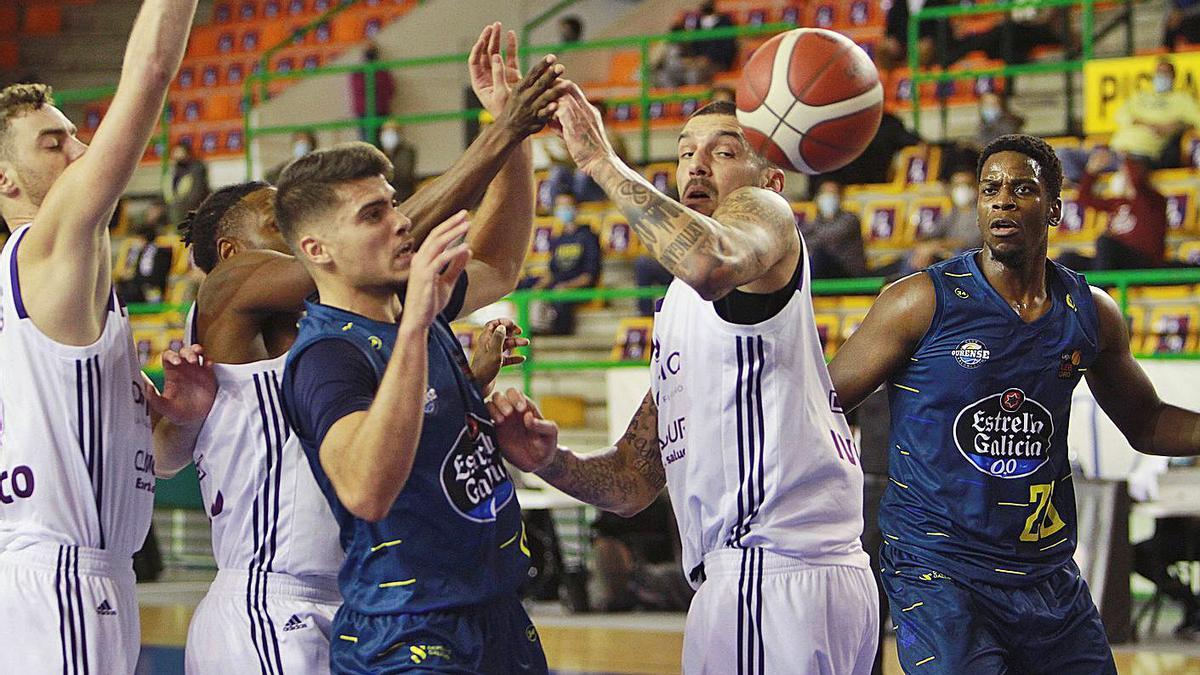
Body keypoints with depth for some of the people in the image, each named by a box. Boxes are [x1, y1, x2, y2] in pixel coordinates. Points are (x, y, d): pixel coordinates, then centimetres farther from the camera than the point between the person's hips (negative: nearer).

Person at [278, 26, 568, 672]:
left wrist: (511, 130, 18)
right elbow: (365, 492, -36)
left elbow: (499, 264, 30)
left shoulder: (411, 309, 8)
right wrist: (413, 330, -42)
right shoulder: (327, 354, -18)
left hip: (499, 619, 9)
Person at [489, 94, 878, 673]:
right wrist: (550, 461, 2)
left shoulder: (763, 213, -2)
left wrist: (603, 163, -19)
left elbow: (713, 265, -30)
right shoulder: (679, 306, 25)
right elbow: (634, 482, 23)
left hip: (772, 575, -10)